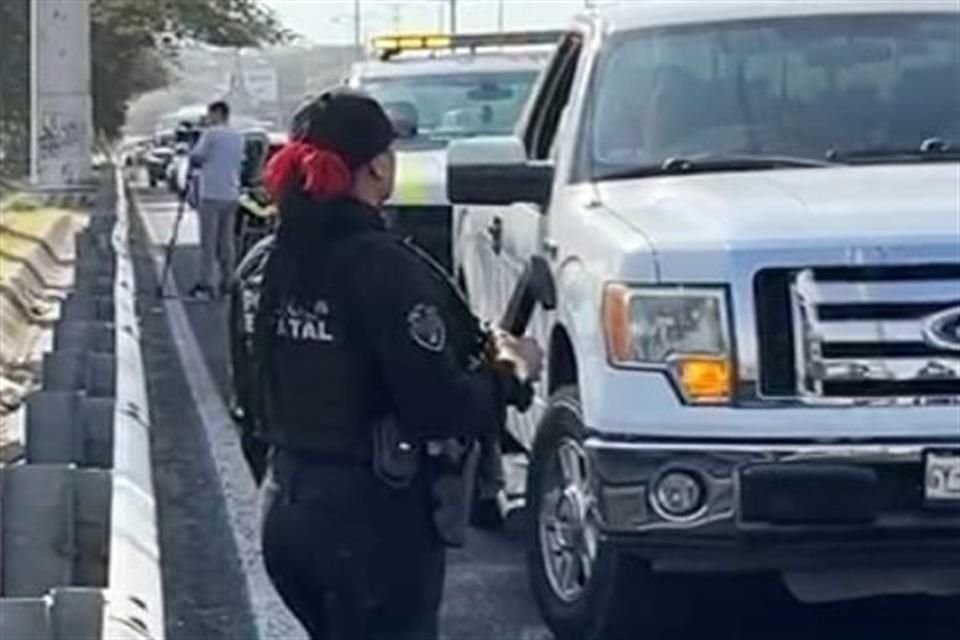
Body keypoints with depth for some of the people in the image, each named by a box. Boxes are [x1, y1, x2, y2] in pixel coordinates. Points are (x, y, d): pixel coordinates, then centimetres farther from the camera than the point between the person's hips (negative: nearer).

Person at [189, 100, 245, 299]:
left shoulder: (212, 133, -9)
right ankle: (227, 282, 12)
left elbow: (196, 157, -9)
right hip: (232, 194, 7)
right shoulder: (238, 137, 13)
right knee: (226, 241, 11)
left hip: (212, 193, -7)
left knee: (208, 241, -5)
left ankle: (205, 284, -7)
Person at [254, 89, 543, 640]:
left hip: (288, 506, 8)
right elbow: (440, 407, -21)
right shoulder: (382, 266, -18)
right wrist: (509, 373, -2)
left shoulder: (289, 257, 7)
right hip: (371, 517, -8)